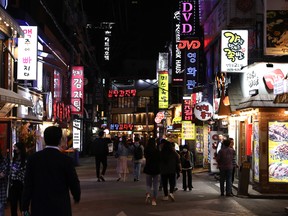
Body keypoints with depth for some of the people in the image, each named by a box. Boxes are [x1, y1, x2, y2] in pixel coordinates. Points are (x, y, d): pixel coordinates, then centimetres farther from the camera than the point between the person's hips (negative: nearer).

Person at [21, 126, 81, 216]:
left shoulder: (33, 158, -3)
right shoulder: (66, 160, -9)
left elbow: (28, 184, -1)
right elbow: (73, 182, -3)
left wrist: (25, 207, 7)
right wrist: (77, 197, 18)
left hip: (39, 208, 2)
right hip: (60, 208, -2)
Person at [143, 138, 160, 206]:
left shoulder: (146, 150, -5)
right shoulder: (157, 151, -13)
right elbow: (159, 160, -7)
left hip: (148, 169, 2)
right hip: (156, 169, -2)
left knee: (148, 184, 14)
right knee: (155, 185, 8)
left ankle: (148, 194, -14)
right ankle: (154, 200, 5)